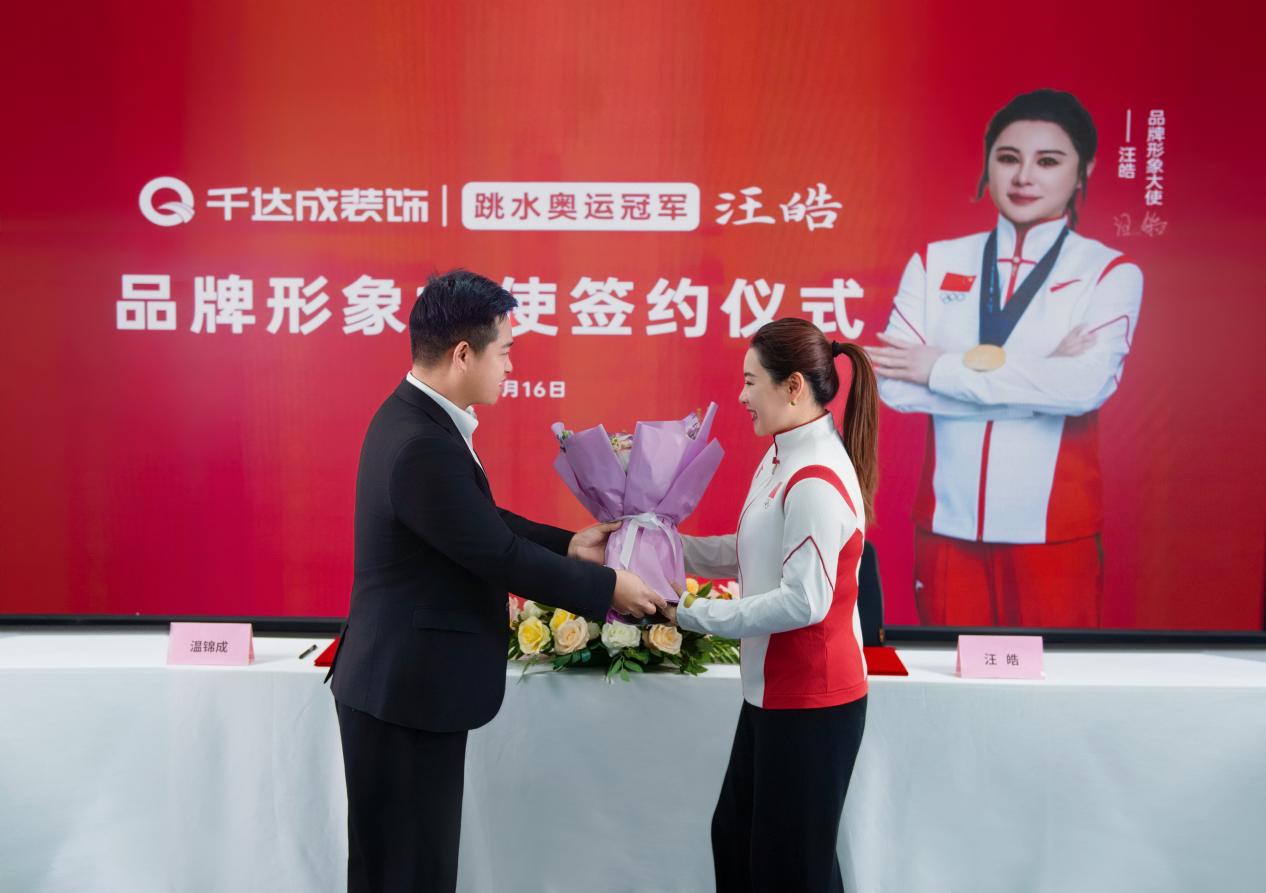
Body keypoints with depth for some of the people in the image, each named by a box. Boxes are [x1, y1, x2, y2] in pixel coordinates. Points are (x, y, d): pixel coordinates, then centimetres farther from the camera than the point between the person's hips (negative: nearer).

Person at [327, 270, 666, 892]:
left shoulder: (418, 419, 5)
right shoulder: (423, 445, -27)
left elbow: (484, 521, 13)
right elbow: (501, 557, -22)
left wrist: (568, 544, 6)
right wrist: (609, 587, -10)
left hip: (407, 679, 10)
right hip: (406, 688, -10)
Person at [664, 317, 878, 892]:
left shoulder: (816, 481, -25)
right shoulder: (783, 458, 5)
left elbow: (804, 601, -27)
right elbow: (755, 553, 10)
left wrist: (691, 615, -22)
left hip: (812, 702, -9)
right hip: (773, 693, 9)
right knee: (735, 839, 22)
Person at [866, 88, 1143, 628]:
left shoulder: (1109, 272, 0)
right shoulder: (935, 262, 3)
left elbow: (1087, 385, -17)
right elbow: (893, 383, -9)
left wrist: (946, 368, -13)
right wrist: (1037, 380, -13)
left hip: (1052, 528, -1)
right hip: (946, 522, 1)